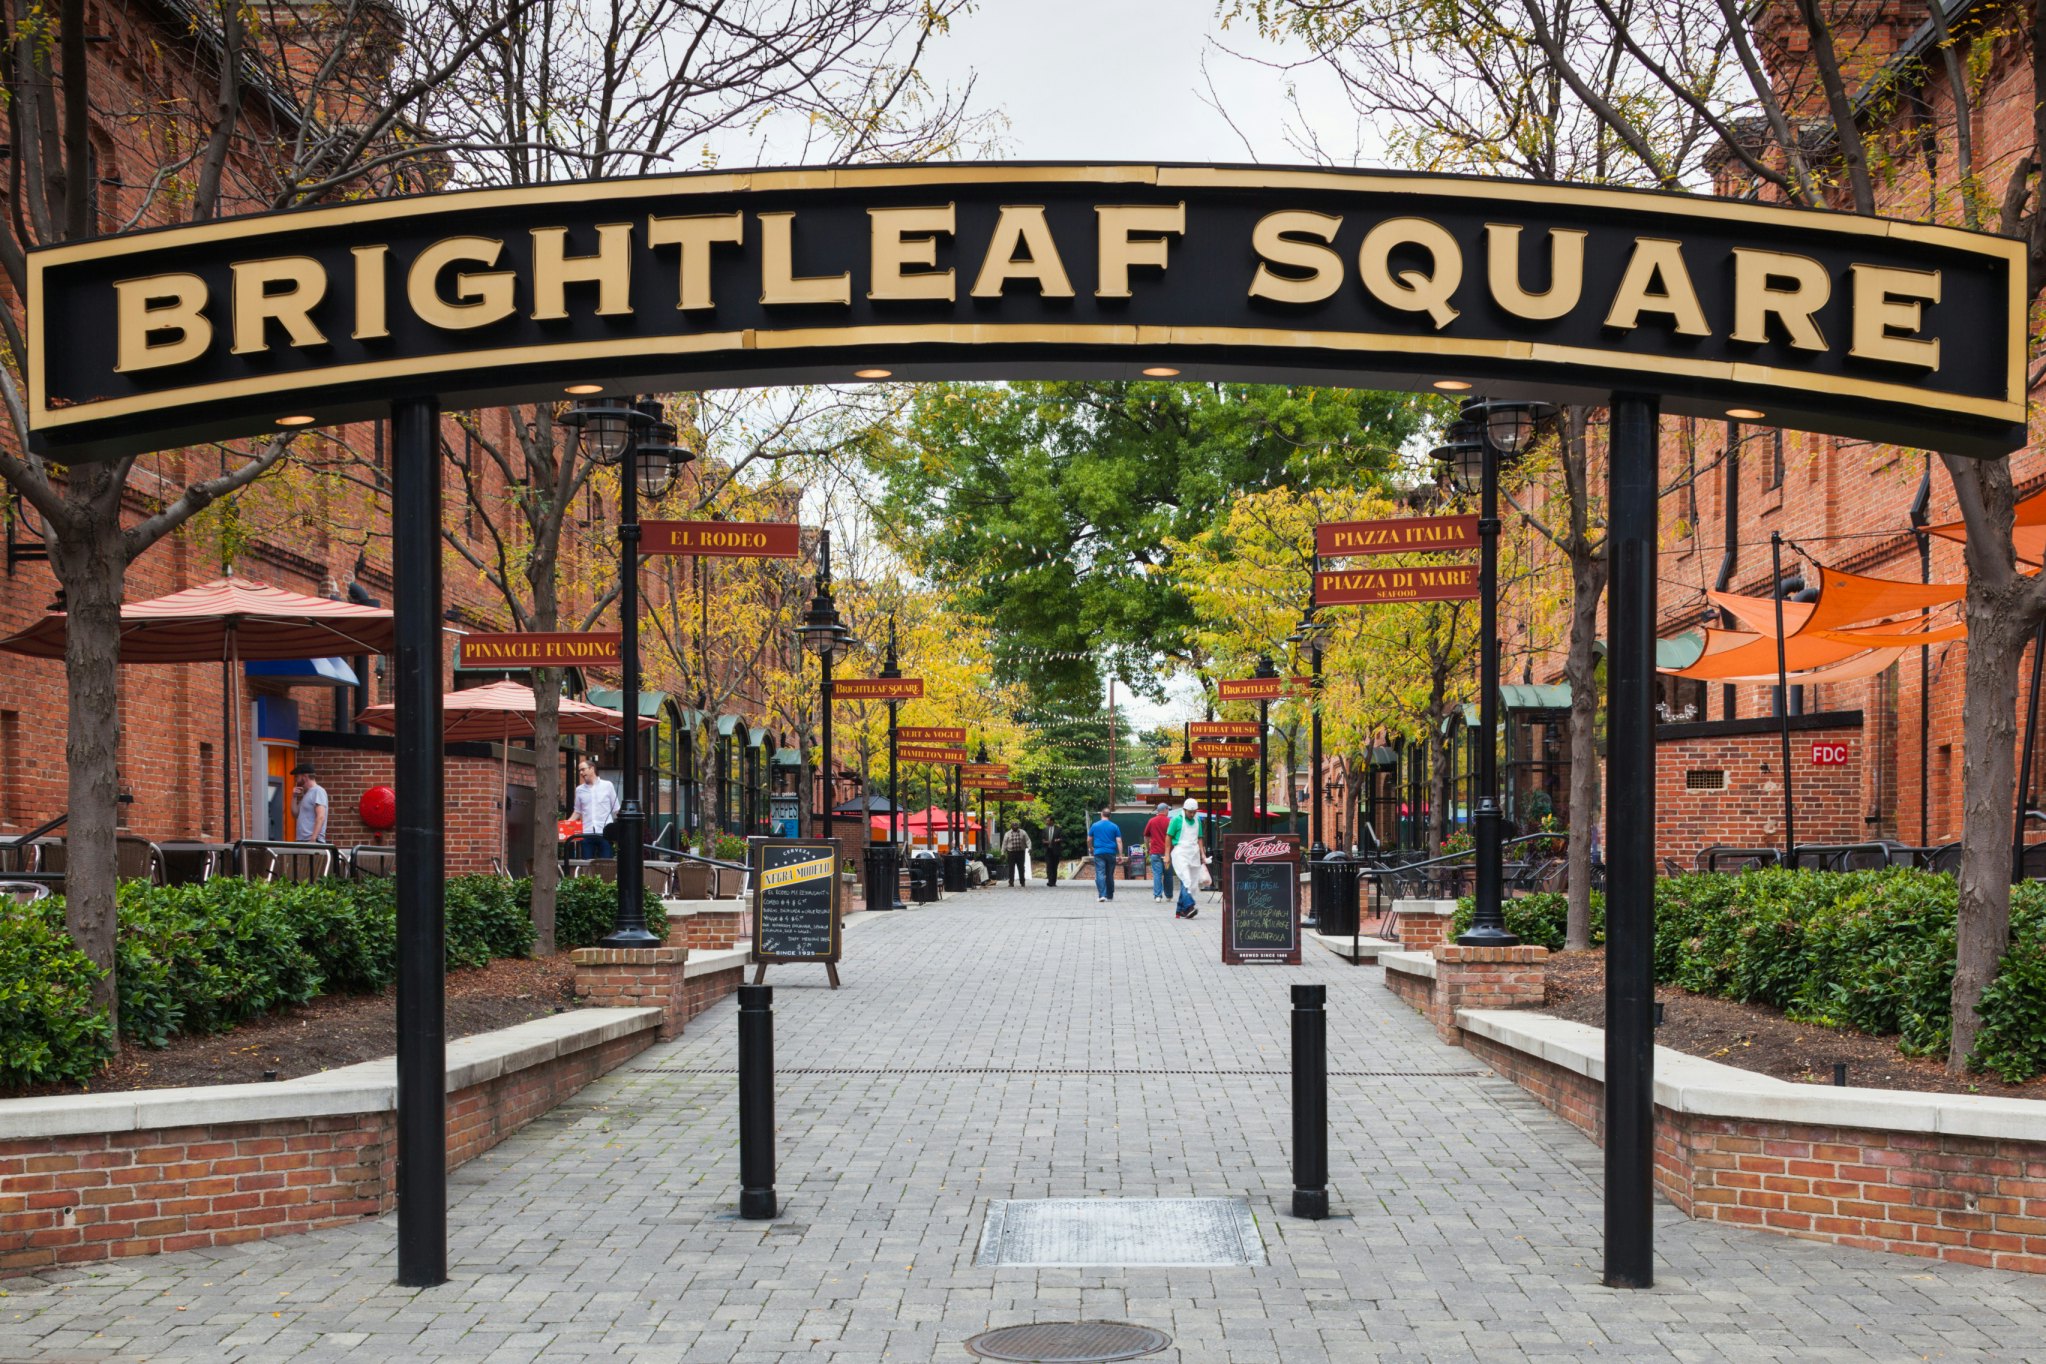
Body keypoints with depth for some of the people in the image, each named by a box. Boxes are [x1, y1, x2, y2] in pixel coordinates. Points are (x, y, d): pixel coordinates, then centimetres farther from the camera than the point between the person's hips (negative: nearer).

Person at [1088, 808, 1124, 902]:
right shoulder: (1114, 827, 3)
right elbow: (1119, 841, -1)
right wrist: (1120, 855, 1)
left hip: (1099, 853, -1)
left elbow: (1089, 840, 10)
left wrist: (1090, 848, 29)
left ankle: (1102, 895, -22)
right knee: (1110, 875, 13)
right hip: (1111, 853, 2)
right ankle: (1110, 896, 21)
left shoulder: (1095, 825, 3)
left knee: (1100, 874, -8)